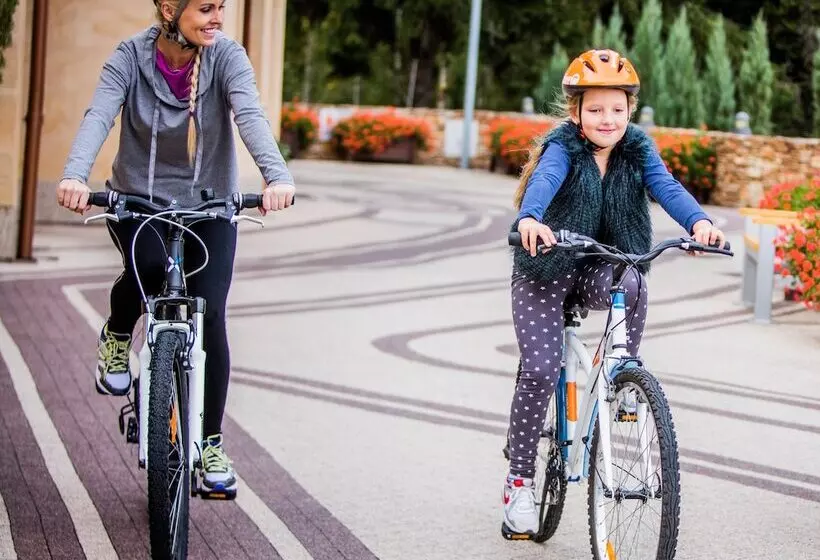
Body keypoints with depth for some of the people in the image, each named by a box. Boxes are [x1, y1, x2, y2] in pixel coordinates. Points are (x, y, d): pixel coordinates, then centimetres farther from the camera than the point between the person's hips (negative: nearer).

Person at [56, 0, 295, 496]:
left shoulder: (226, 56, -14)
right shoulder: (131, 57, -14)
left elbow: (250, 114, -30)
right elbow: (98, 116, -29)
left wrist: (276, 175, -49)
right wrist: (75, 176, -49)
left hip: (209, 206, 1)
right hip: (138, 199, -1)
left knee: (210, 314, -10)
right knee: (148, 266, -32)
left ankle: (211, 443, 7)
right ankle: (117, 336, 3)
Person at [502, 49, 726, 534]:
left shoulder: (638, 149, -5)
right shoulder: (562, 148, -15)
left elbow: (666, 186, -21)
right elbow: (544, 180, -35)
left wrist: (698, 221, -43)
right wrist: (529, 219, -58)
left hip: (605, 265, 2)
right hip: (546, 268, -2)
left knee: (632, 286, -33)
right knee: (541, 371, -12)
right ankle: (520, 479, 3)